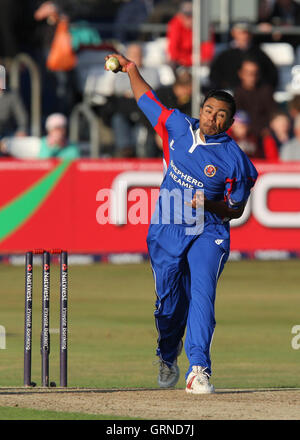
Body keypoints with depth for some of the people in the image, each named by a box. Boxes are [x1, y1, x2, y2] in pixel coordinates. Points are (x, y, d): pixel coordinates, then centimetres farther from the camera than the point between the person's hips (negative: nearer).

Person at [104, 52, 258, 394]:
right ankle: (167, 356, 36)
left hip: (207, 234, -3)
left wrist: (212, 206, -22)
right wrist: (131, 70, 17)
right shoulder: (177, 127, 1)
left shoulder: (234, 159, -10)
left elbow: (236, 208, -4)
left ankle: (198, 369, -26)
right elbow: (147, 100, 17)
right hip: (166, 232, 3)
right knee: (170, 301, 8)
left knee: (202, 294, -21)